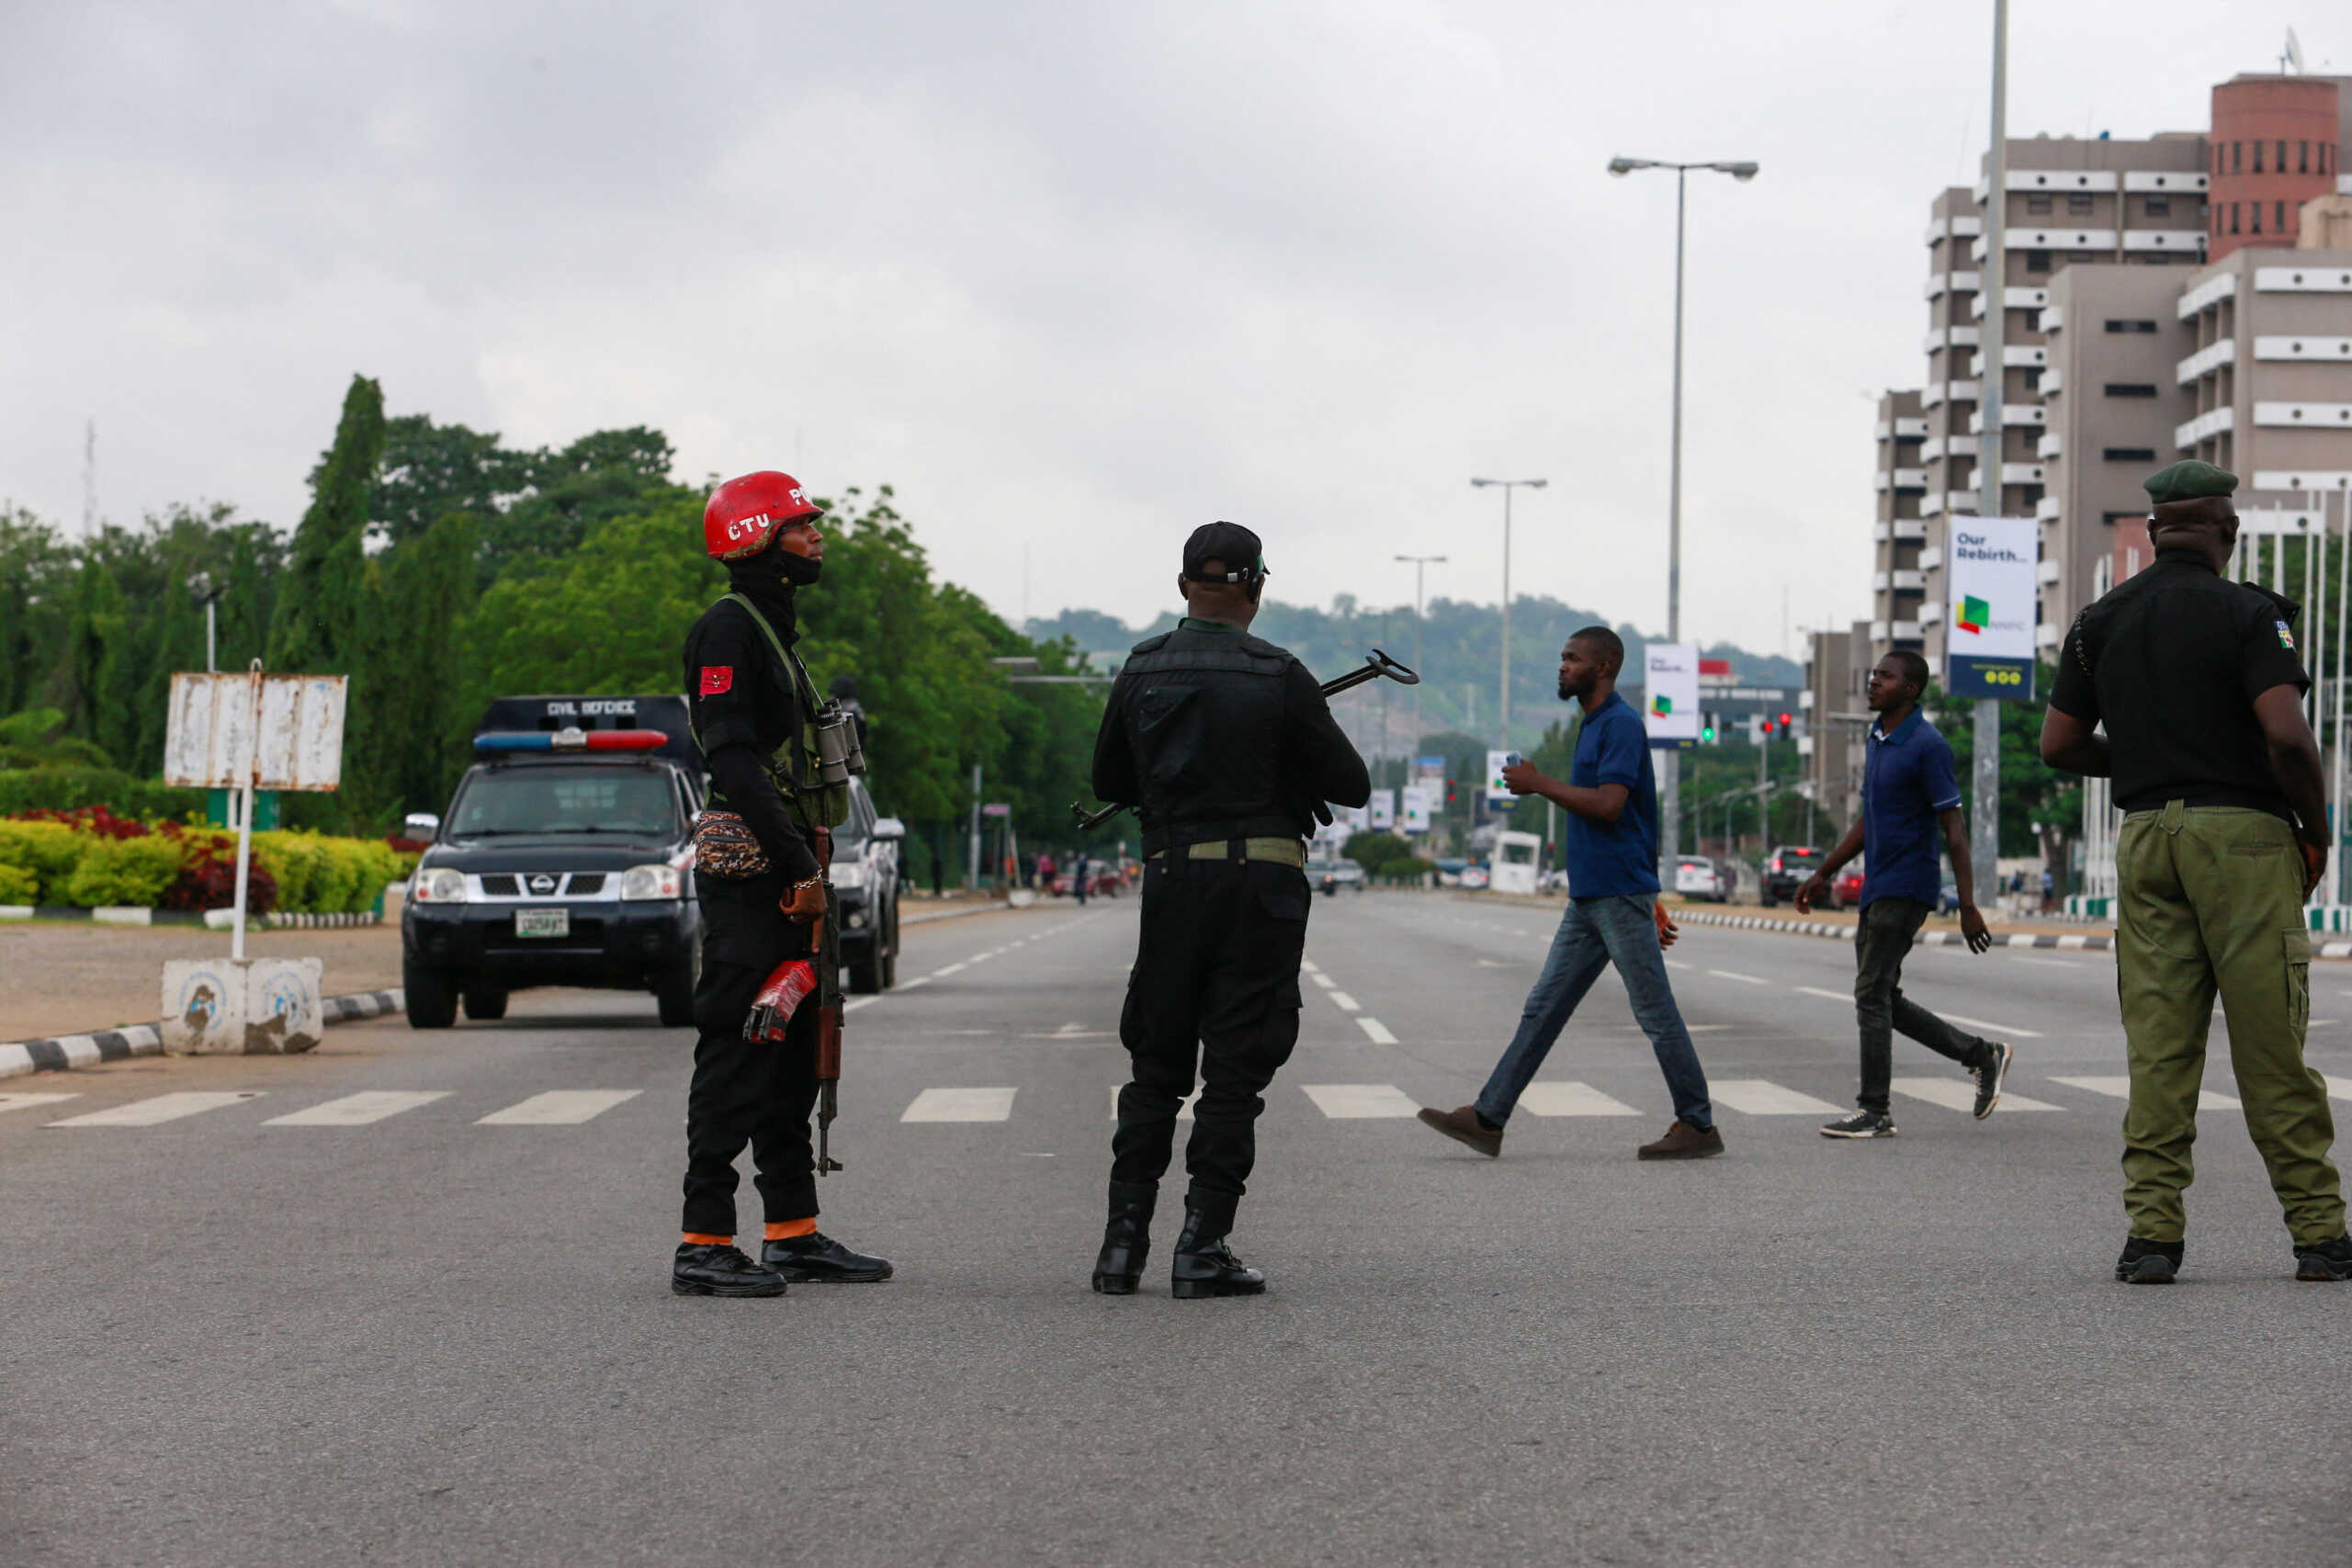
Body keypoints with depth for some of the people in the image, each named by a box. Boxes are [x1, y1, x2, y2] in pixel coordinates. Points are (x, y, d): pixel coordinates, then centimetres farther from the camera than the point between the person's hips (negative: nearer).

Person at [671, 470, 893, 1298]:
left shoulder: (777, 630, 21)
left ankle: (794, 1232, 18)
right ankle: (704, 1245, -8)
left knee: (793, 1058, 12)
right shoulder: (727, 629, -11)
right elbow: (734, 760, -21)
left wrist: (811, 864, 16)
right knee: (736, 1058, -9)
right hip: (747, 878, -10)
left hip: (787, 878, 10)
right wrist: (800, 864, -22)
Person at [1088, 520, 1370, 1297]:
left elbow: (1109, 781, 14)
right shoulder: (1278, 678, -7)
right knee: (1235, 1072, 1)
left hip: (1171, 883, 3)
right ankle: (1203, 1246, -2)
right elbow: (1352, 786, -3)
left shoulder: (1141, 670, 4)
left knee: (1155, 1067, 12)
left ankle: (1123, 1240, 9)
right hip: (1260, 889, -3)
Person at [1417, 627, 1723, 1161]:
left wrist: (1538, 784, -13)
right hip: (1587, 901, 10)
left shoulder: (1621, 725, -11)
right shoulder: (1593, 727, 19)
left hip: (1620, 897, -10)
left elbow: (1608, 805, -24)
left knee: (1656, 1013, -3)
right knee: (1542, 1010, 7)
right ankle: (1487, 1119, 6)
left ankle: (1698, 1126, 4)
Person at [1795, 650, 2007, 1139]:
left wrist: (1968, 906, -18)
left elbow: (1954, 828, -15)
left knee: (1872, 994, -9)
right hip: (1877, 889, 9)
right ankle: (1982, 1056, 19)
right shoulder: (1877, 741, 14)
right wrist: (1824, 873, 25)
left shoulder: (1927, 745, -13)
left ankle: (1875, 1112, -3)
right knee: (1883, 999, 9)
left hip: (1905, 887, -9)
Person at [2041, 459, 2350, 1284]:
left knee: (2156, 1044, 4)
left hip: (2146, 836, 4)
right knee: (2272, 1044, 0)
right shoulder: (2244, 613, -7)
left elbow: (2059, 745, 10)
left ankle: (2152, 1230, -3)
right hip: (2244, 832, -4)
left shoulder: (2100, 620, 9)